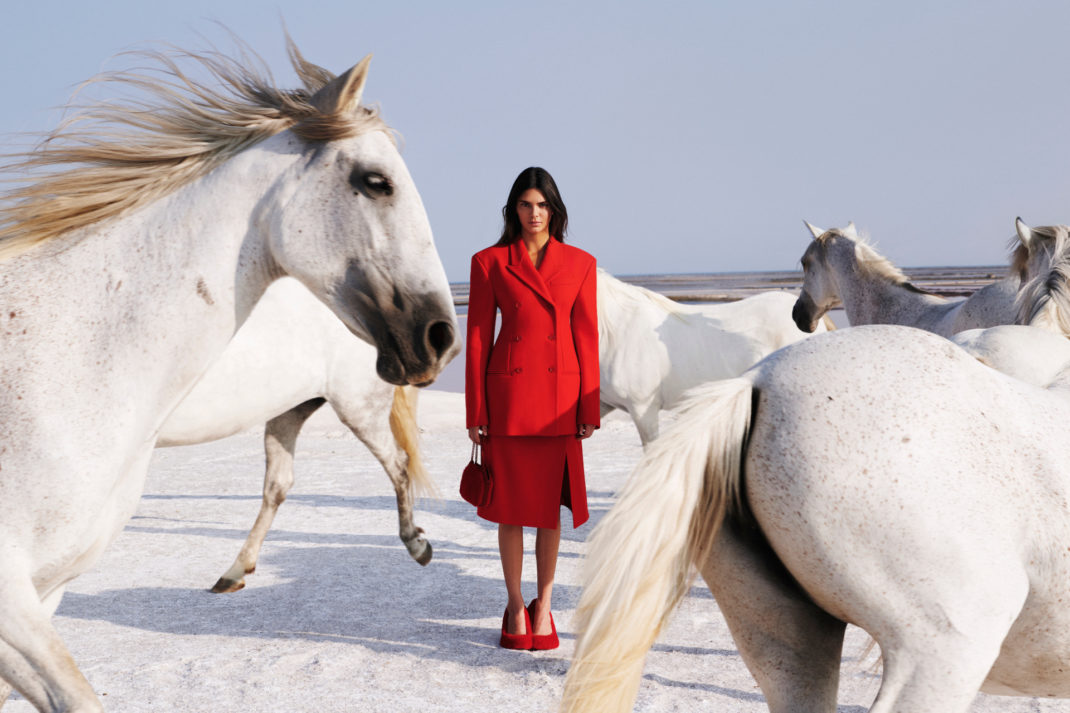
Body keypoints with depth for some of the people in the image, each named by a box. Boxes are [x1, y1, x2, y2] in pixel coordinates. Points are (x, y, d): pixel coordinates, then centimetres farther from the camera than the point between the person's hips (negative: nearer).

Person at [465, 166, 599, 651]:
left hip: (559, 398, 1)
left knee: (551, 505, 7)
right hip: (508, 395, -1)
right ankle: (515, 608, 19)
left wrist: (589, 409, 1)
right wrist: (475, 411, -2)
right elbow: (477, 338, 1)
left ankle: (544, 608, 20)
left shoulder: (580, 264, 5)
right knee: (511, 505, 5)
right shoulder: (489, 262, 1)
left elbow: (587, 338, 5)